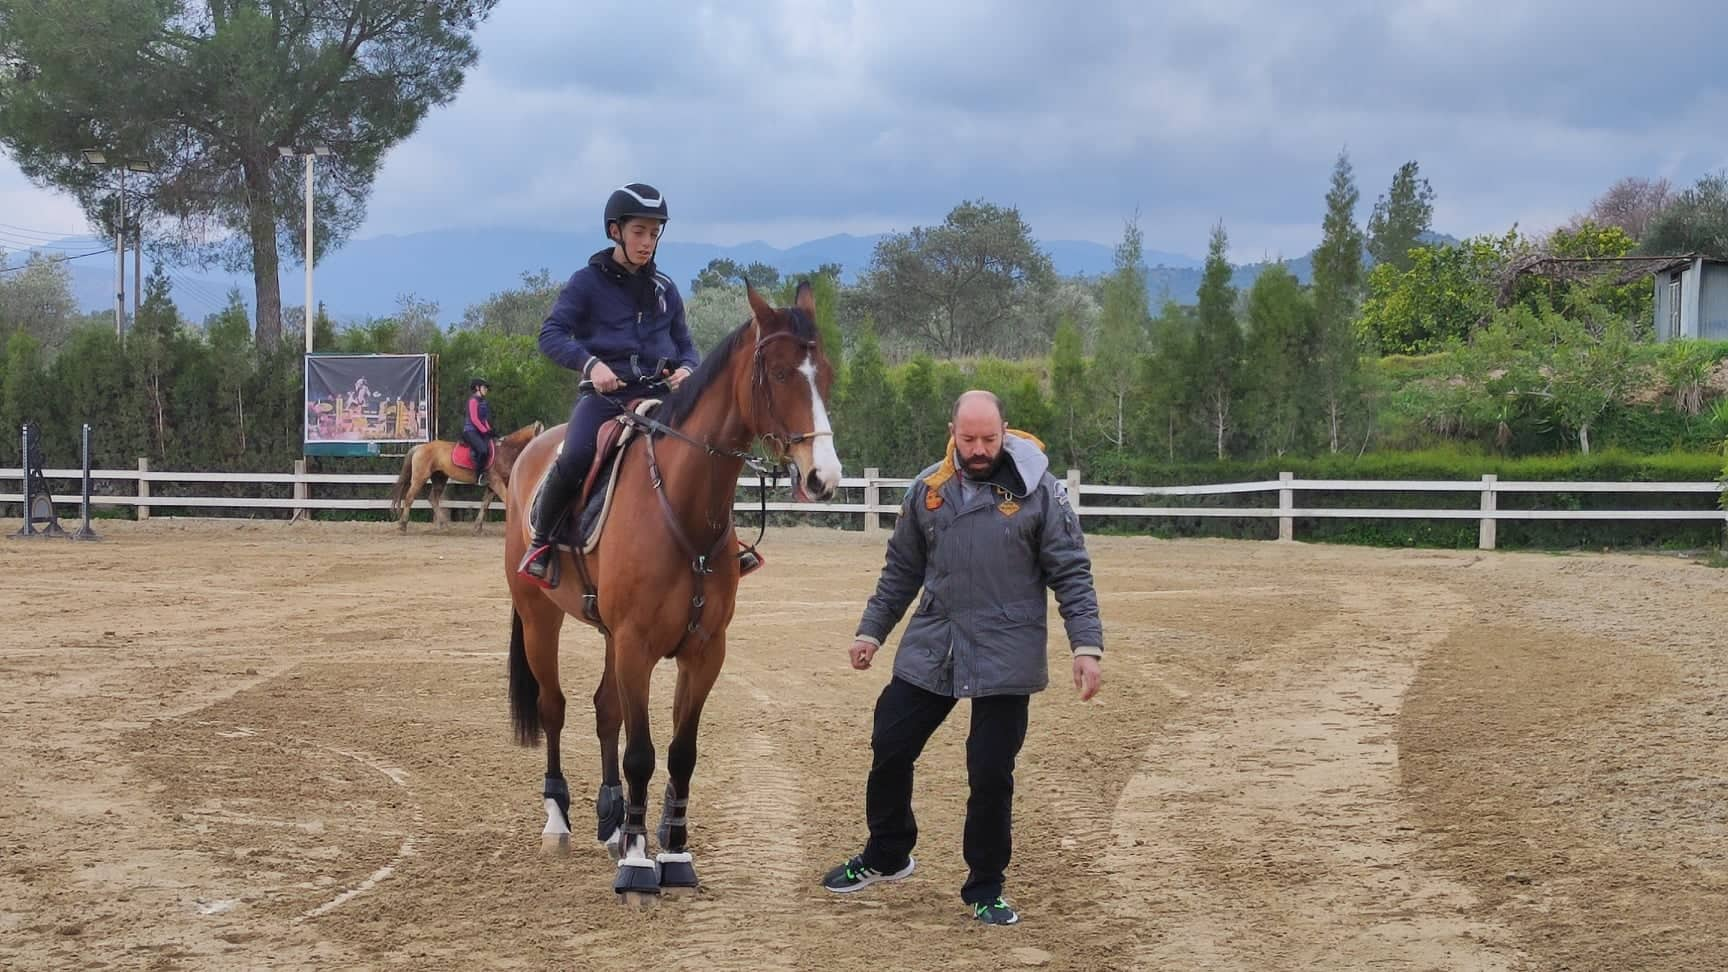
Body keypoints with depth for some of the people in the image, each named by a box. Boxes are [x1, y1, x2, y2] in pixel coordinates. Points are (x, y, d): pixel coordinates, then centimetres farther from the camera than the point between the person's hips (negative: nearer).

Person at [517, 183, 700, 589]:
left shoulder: (664, 288, 16)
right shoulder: (588, 281, 3)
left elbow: (685, 344, 22)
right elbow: (552, 334, -3)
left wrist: (686, 369, -2)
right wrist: (590, 362, -21)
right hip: (604, 393, -4)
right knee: (575, 458, -32)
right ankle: (540, 540, -8)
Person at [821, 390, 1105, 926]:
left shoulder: (1039, 490, -7)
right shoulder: (927, 489, 4)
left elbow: (1072, 574, -6)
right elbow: (901, 570, 15)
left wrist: (1087, 645, -14)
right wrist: (871, 629, 14)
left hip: (1005, 657, -4)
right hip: (929, 650, 4)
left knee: (991, 775, -1)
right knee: (889, 750, 8)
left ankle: (985, 889, 17)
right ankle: (885, 856, 32)